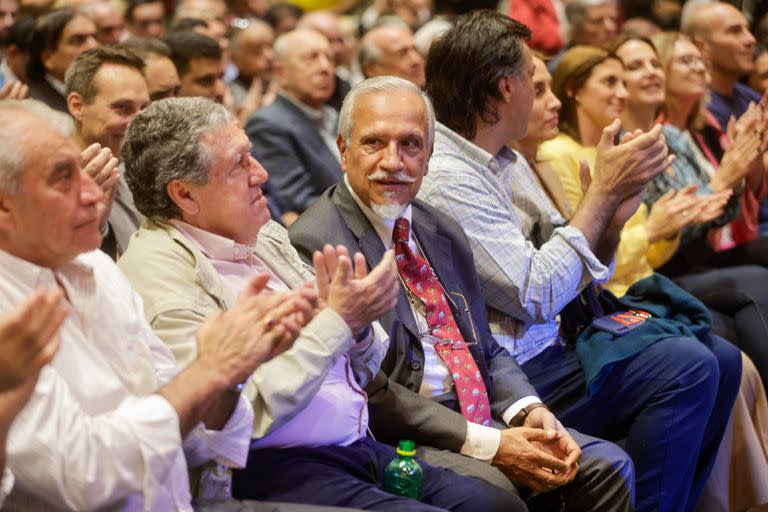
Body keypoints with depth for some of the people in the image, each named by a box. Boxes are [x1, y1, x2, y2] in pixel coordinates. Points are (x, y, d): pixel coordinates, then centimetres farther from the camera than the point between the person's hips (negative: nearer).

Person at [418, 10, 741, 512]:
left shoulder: (508, 163, 13)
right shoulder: (446, 179, -17)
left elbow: (573, 279, 14)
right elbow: (537, 296, -21)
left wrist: (614, 215, -5)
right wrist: (604, 191, -14)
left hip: (556, 342, 10)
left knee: (720, 359, 3)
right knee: (688, 367, -18)